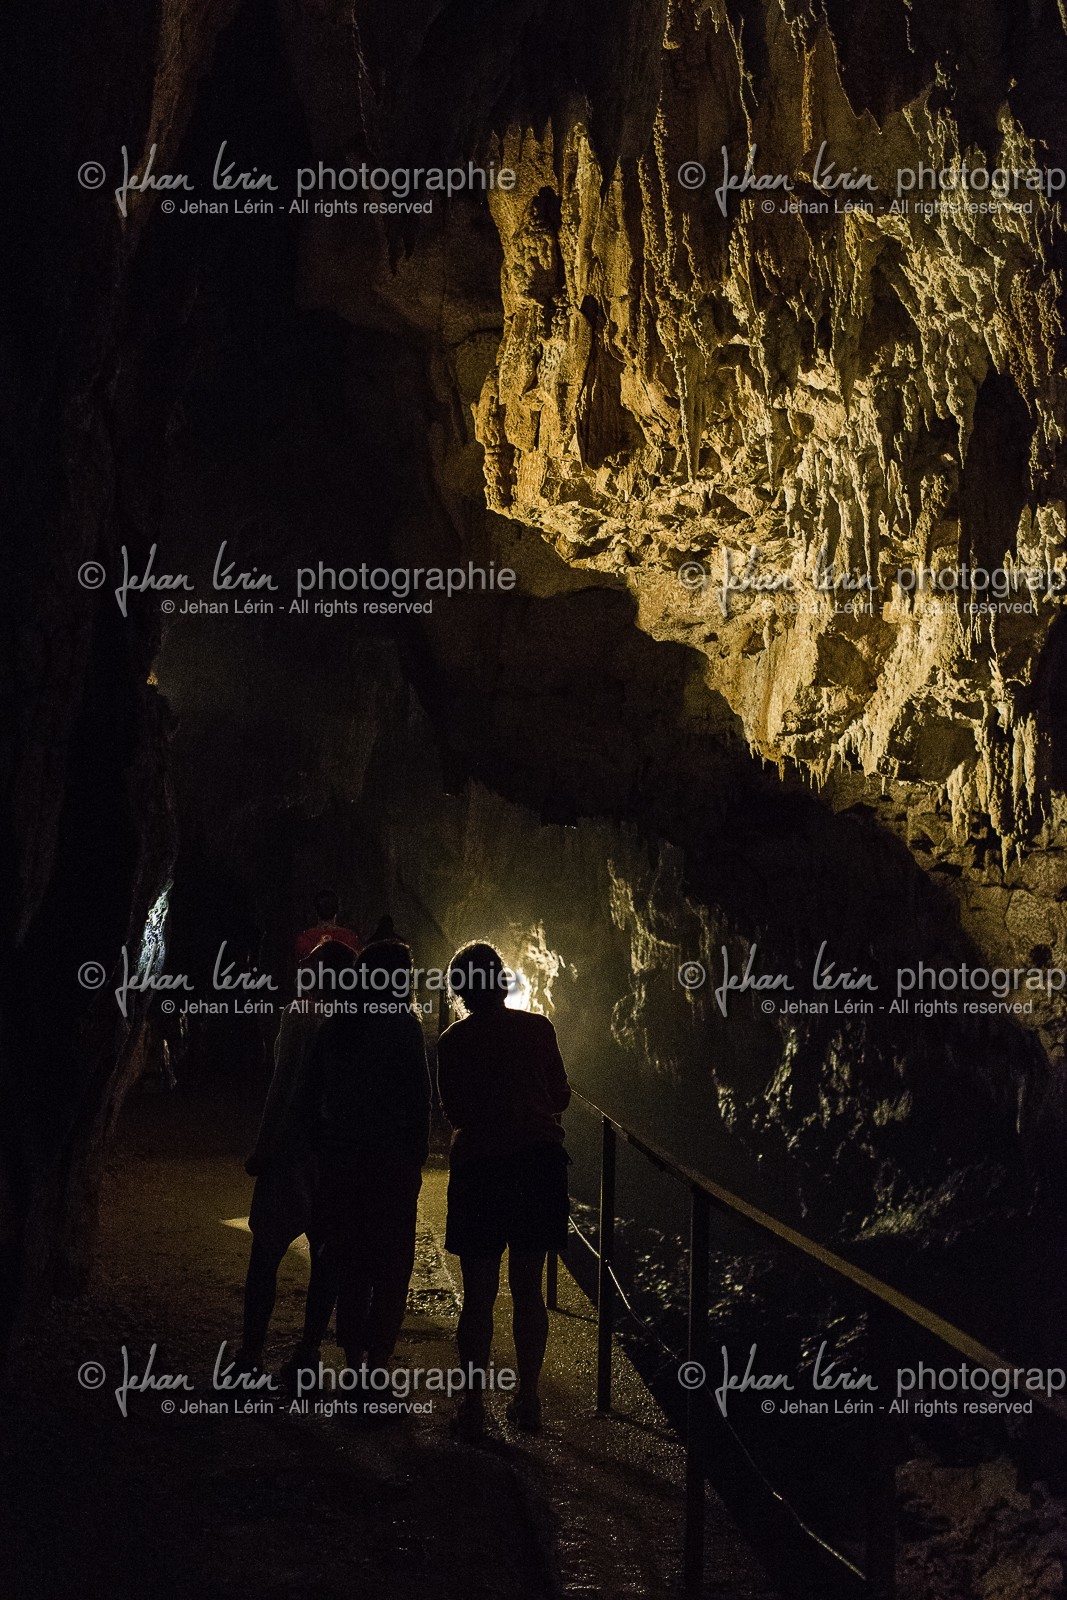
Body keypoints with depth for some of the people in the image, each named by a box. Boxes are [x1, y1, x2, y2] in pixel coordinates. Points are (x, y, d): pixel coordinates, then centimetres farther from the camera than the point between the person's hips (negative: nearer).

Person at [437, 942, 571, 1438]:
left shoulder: (452, 1042, -3)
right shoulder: (537, 1028, 0)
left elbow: (456, 1114, 1)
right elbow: (561, 1097, 6)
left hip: (479, 1167, -2)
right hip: (539, 1160, 2)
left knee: (479, 1295, 7)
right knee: (528, 1289, 12)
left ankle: (473, 1407, 11)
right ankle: (528, 1399, 18)